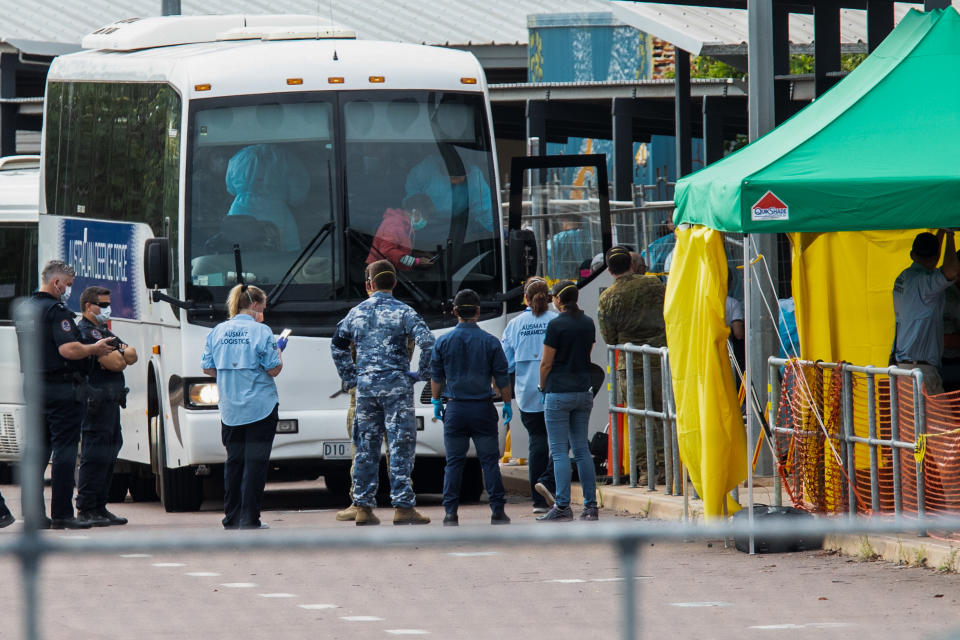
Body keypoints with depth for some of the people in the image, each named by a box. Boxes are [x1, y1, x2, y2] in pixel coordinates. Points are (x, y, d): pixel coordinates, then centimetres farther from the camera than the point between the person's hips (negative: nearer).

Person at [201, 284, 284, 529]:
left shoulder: (218, 331, 5)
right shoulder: (261, 332, -9)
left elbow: (207, 368, 8)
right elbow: (274, 369, -10)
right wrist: (278, 354, 10)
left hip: (230, 409, 5)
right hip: (260, 407, -5)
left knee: (234, 460, 13)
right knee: (255, 461, -2)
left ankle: (232, 518, 14)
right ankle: (249, 519, -5)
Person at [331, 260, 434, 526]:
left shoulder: (357, 312, 8)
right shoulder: (402, 312, -5)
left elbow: (337, 345, 18)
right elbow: (427, 342, -16)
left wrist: (349, 377, 22)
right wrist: (421, 373, -3)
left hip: (365, 385, 4)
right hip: (396, 384, -4)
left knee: (366, 448, 8)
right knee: (400, 447, -2)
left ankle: (363, 508, 8)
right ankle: (402, 506, -5)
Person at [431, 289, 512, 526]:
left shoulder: (443, 342, -1)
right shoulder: (490, 342, -4)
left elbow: (436, 377, 7)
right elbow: (502, 377, 1)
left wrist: (436, 402, 19)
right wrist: (507, 404, 12)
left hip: (455, 409, 1)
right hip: (483, 408, -1)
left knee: (454, 462, 4)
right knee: (489, 460, 2)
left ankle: (450, 513, 1)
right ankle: (497, 511, 0)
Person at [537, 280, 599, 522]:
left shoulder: (556, 325, -12)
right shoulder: (588, 323, 7)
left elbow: (546, 363, -8)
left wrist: (542, 386, 8)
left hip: (559, 393, -6)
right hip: (583, 391, 6)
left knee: (559, 451, -3)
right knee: (582, 449, 10)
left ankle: (563, 506, -7)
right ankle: (590, 505, 8)